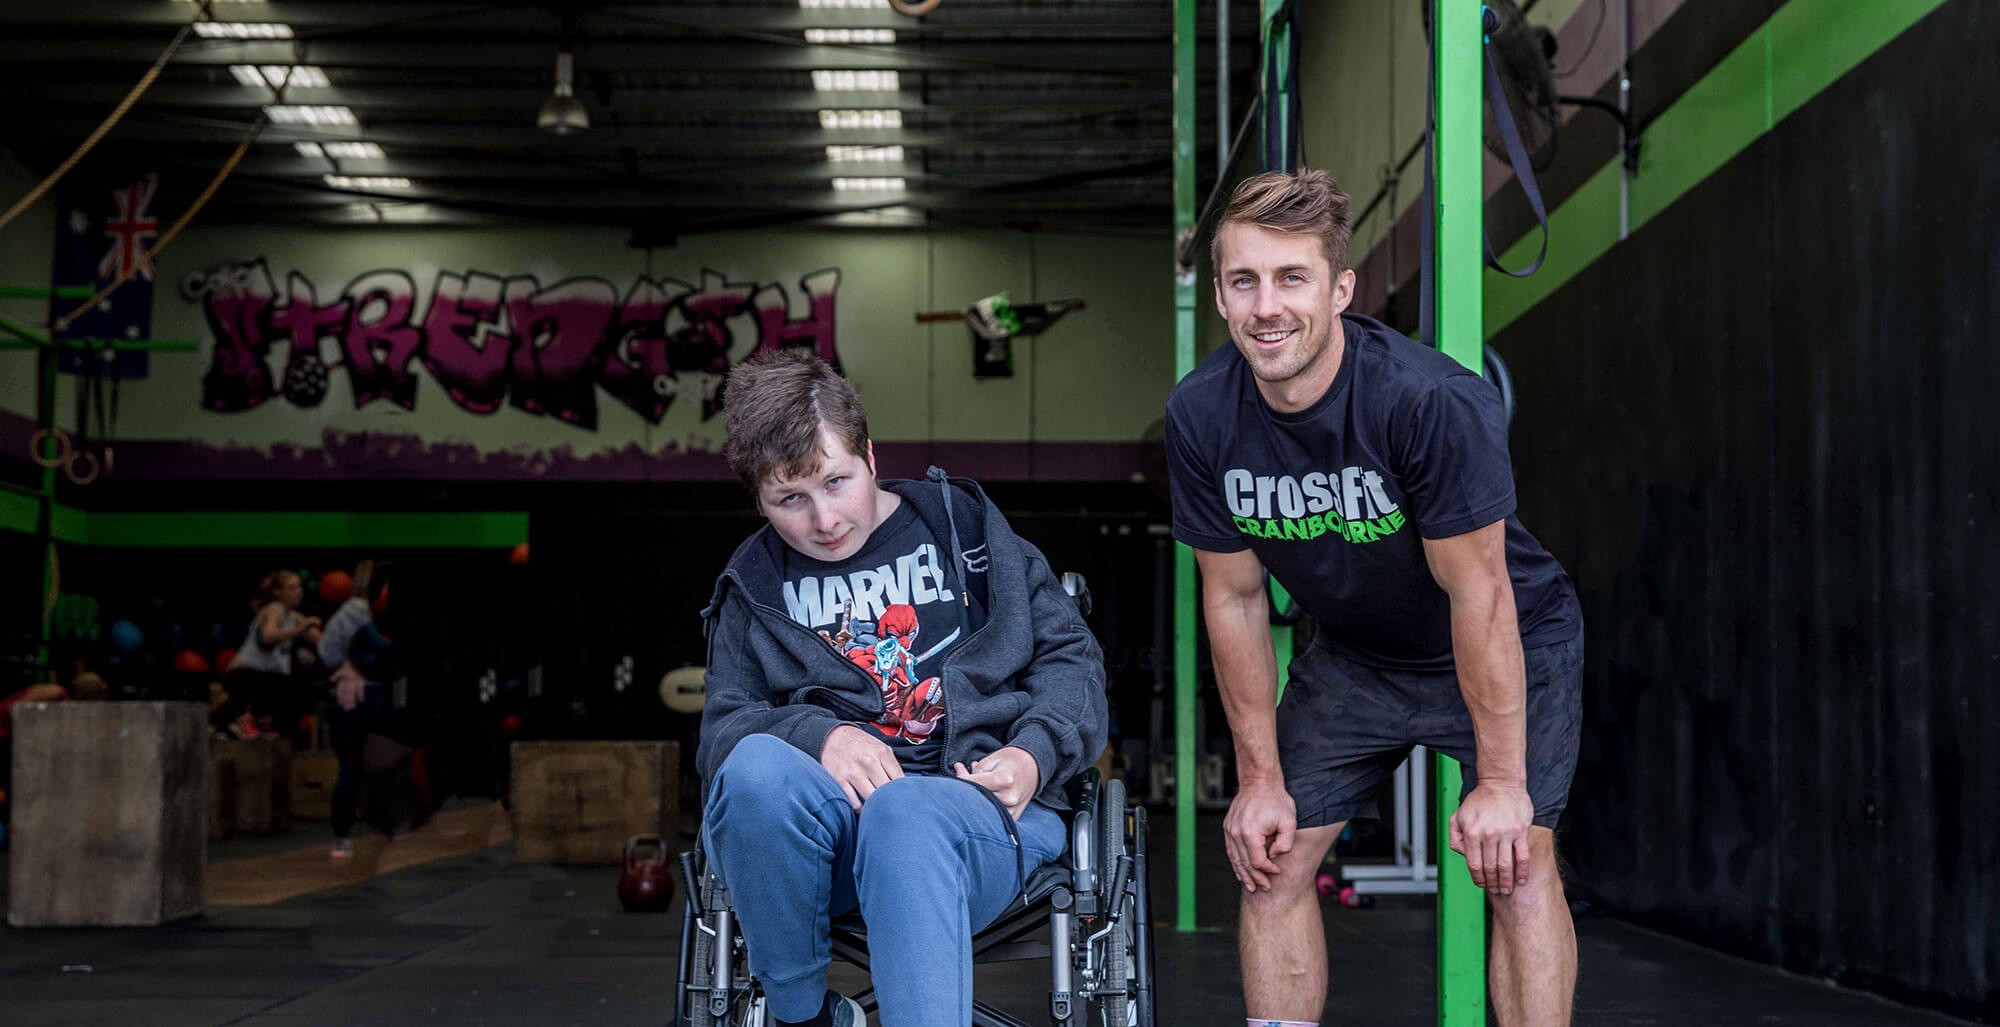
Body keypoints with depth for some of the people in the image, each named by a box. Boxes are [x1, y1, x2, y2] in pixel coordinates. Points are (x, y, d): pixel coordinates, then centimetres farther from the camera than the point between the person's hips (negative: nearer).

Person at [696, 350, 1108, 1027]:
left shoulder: (961, 525, 17)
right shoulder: (756, 586, 20)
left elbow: (1070, 653, 15)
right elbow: (722, 728, 12)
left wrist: (1034, 754, -5)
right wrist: (816, 735, -9)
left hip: (983, 803, -2)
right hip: (828, 809, 2)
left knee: (904, 813, -39)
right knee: (755, 769, -34)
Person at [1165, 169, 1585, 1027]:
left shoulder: (1430, 400, -32)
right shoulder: (1201, 417, -18)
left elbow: (1476, 595, -26)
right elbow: (1234, 598, -7)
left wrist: (1498, 783, -22)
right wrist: (1260, 779, -3)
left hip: (1514, 643, -4)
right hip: (1356, 657, 5)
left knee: (1515, 865, -17)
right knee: (1271, 865, 0)